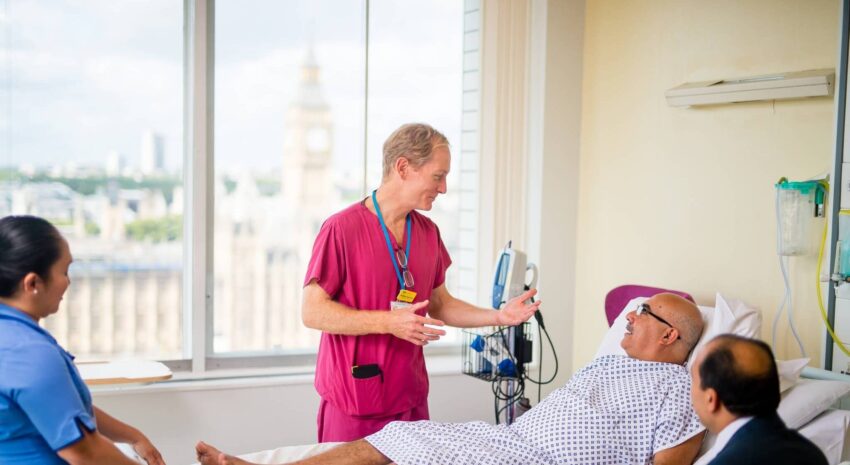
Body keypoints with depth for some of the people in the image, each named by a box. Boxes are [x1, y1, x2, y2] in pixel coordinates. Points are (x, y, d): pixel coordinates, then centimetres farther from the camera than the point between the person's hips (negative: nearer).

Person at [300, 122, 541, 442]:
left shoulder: (429, 232, 6)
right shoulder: (341, 229, -13)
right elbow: (312, 312, -14)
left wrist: (498, 317, 1)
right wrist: (389, 322, -23)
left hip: (410, 399, 6)